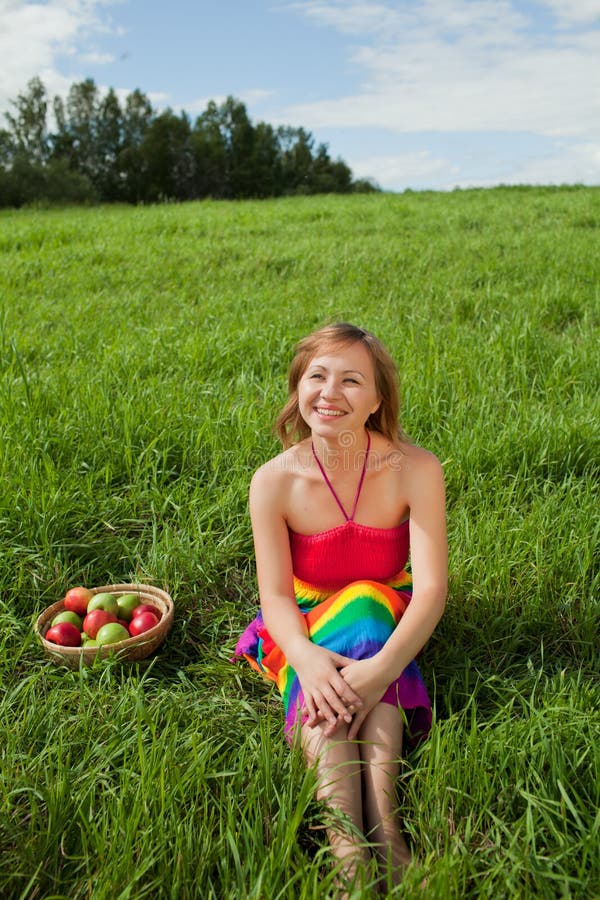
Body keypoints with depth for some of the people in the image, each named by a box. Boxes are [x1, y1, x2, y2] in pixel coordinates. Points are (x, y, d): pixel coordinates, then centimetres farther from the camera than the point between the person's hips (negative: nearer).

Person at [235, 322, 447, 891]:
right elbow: (275, 595, -17)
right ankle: (346, 830, -41)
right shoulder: (274, 482, -17)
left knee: (363, 607, -34)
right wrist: (306, 659, -39)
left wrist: (383, 667, -41)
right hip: (307, 630, 0)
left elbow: (431, 588, -23)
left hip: (387, 628, 0)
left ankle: (381, 811, -41)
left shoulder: (415, 470, -19)